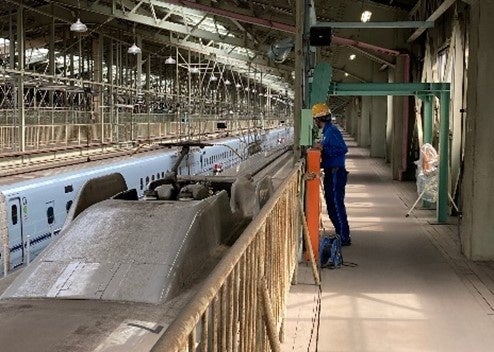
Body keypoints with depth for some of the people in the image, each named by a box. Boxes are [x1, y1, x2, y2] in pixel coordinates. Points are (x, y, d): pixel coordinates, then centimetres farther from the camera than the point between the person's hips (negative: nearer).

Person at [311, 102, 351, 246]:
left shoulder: (332, 131, -15)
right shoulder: (326, 131, 16)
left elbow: (343, 148, -24)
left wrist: (324, 148, -24)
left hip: (336, 173, -10)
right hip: (331, 173, 10)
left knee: (337, 205, -6)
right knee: (332, 205, 15)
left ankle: (344, 238, -1)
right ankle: (340, 234, 23)